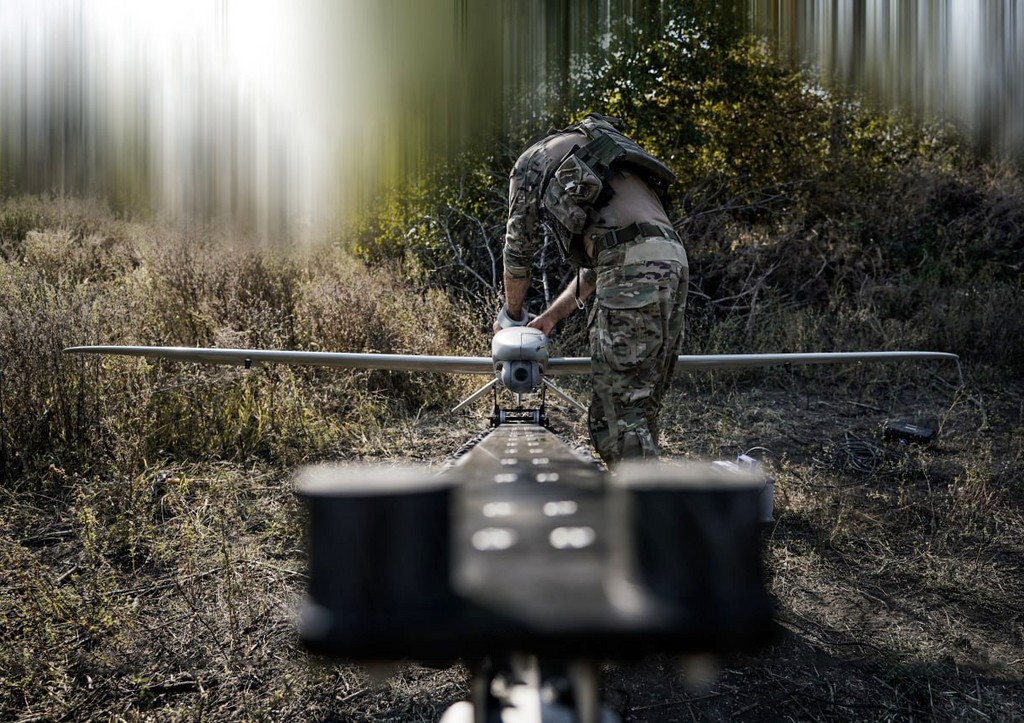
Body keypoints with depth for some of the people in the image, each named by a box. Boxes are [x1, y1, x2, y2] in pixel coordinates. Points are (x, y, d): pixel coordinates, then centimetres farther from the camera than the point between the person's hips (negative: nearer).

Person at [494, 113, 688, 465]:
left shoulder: (532, 160, 17)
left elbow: (519, 246, 18)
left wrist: (512, 313, 32)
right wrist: (551, 316, 39)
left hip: (633, 269, -8)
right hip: (673, 260, 8)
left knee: (621, 410, -8)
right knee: (642, 405, 11)